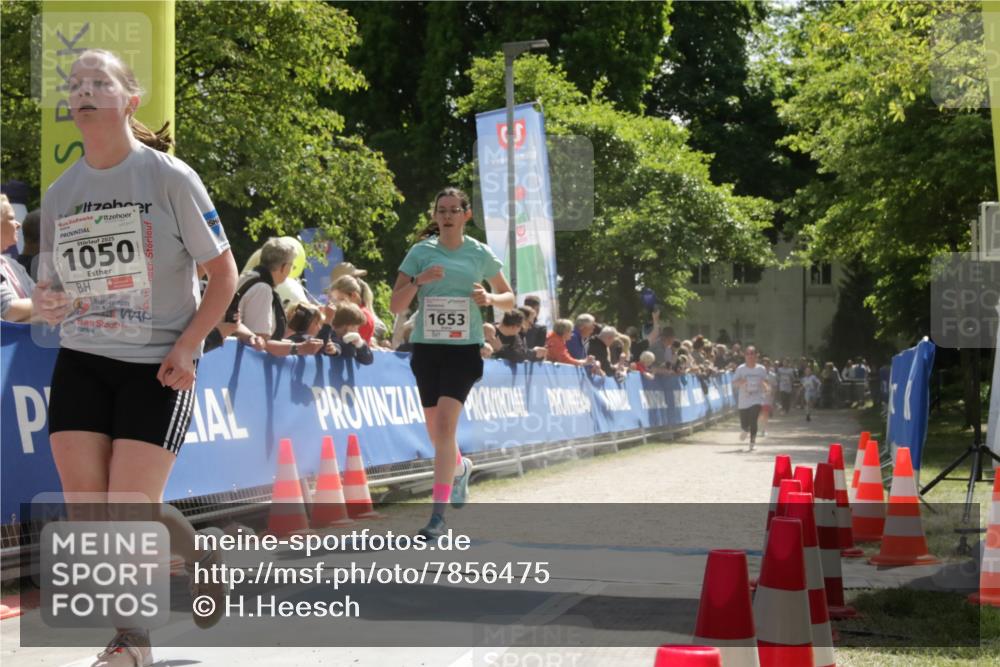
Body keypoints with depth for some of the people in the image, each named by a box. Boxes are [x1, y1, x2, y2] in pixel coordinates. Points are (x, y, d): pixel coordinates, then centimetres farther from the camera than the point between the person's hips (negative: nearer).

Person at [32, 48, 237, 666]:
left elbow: (223, 273, -5)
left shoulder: (169, 177, -8)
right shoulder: (60, 193, 5)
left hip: (158, 367, -4)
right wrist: (45, 304, -10)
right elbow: (50, 287, 14)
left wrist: (185, 346, -14)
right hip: (81, 364, 4)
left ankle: (199, 559, 24)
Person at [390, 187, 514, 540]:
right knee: (436, 433, 12)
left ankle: (438, 515, -18)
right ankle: (461, 467, 48)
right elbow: (396, 305, 1)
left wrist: (489, 298, -8)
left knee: (445, 425, -19)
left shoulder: (480, 254, 4)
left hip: (464, 349, -2)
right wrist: (418, 281, -17)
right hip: (426, 348, 3)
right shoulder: (421, 252, 3)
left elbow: (509, 299, 14)